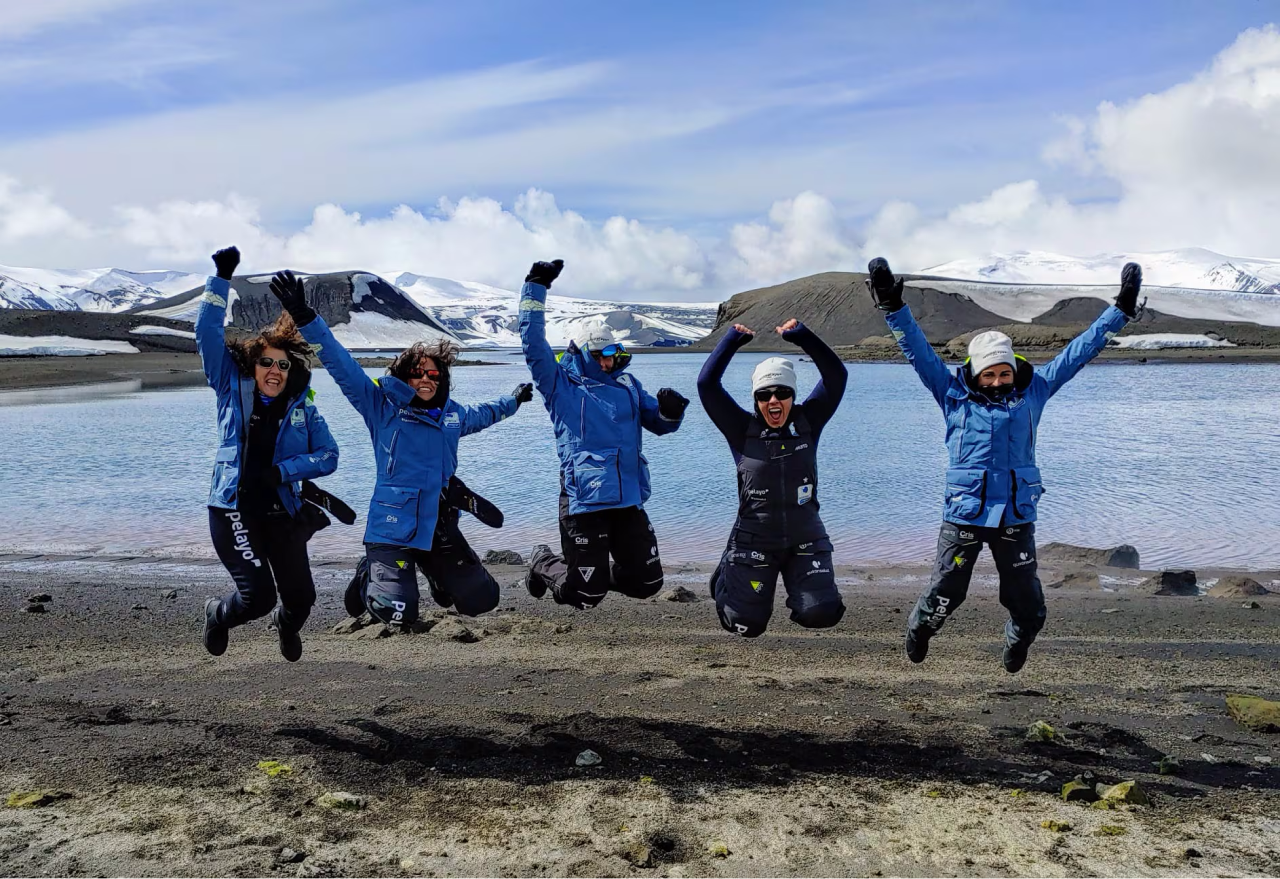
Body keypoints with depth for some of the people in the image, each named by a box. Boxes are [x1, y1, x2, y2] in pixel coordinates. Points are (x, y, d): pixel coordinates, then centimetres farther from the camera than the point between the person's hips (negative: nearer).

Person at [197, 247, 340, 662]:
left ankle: (287, 623, 42)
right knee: (258, 594, -12)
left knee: (301, 595, 2)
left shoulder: (302, 407, 3)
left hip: (282, 510, 2)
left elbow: (329, 456, -2)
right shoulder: (233, 387, 1)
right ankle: (218, 614, 26)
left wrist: (283, 470, -16)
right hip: (234, 507, -2)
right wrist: (221, 279, -9)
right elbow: (208, 332, -4)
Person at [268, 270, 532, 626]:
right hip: (394, 528, -5)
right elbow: (342, 366, -17)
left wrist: (514, 399, 48)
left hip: (440, 526, 5)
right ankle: (369, 580, 18)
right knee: (399, 614, -18)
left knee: (481, 600, 5)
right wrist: (305, 317, -28)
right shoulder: (383, 406, -7)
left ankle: (433, 569, 36)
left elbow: (482, 414, 32)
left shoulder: (452, 414, 8)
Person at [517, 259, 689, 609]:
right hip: (584, 502, -5)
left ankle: (596, 570, 37)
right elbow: (533, 343, -5)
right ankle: (543, 562, 30)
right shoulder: (561, 385, 2)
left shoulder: (628, 385, 16)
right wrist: (536, 288, -6)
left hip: (629, 501, 6)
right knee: (586, 595, -1)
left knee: (647, 583, 8)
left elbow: (659, 423, 19)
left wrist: (671, 411, -5)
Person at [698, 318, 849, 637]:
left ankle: (798, 590, 24)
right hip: (754, 540, -1)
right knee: (747, 625, 5)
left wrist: (802, 336, -16)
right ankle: (726, 578, 38)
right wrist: (732, 339, -16)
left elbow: (836, 376, -8)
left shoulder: (807, 424, -2)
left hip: (805, 539, 2)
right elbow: (707, 384, -14)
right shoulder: (742, 431, -7)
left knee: (822, 614, -12)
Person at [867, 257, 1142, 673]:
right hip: (964, 513, -2)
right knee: (944, 595, 2)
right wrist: (893, 309, -7)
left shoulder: (1032, 392, 7)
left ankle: (1017, 640, 44)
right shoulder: (954, 395, 2)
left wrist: (1119, 312, 10)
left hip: (1016, 515, 2)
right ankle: (919, 630, 36)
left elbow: (1079, 351, 10)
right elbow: (917, 350, 0)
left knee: (1028, 604, 9)